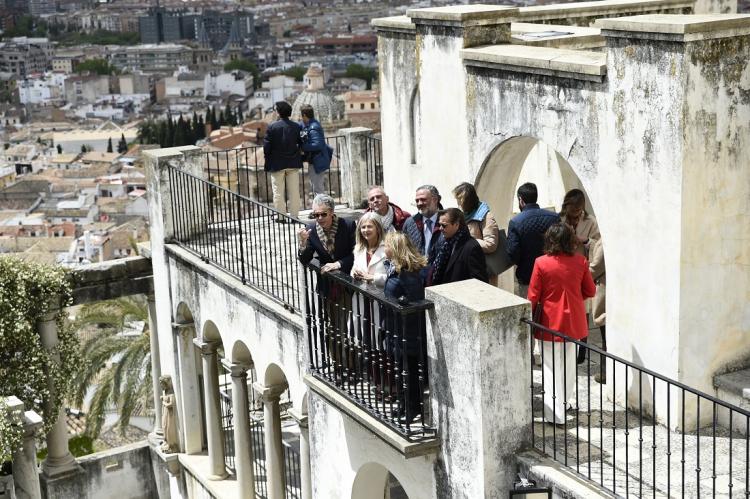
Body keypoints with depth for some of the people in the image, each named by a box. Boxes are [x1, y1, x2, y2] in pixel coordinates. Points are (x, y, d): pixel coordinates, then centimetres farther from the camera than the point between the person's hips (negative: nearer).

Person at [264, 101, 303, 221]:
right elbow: (301, 144, 3)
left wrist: (267, 157, 6)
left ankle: (280, 216, 7)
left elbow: (267, 145, -9)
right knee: (294, 191, 8)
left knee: (278, 192, 6)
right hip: (293, 163, 3)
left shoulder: (272, 127, -12)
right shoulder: (296, 127, -3)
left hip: (277, 163, -3)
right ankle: (294, 215, 10)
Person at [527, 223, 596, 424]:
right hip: (573, 321, 3)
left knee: (551, 366, 5)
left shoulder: (541, 263, -15)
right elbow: (590, 291, 3)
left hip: (549, 322, -3)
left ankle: (555, 414, 5)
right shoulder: (580, 261, -6)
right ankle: (564, 401, 31)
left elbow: (533, 296, -10)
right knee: (569, 364, 19)